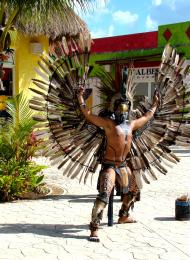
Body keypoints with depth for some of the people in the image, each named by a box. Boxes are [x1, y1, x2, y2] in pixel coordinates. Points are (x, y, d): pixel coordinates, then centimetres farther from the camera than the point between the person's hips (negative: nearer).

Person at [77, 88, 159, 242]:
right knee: (104, 195, -20)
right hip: (109, 165, -8)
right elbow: (89, 115, -9)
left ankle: (123, 216, 47)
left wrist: (154, 105, 37)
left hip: (123, 165, 8)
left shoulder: (131, 125, 10)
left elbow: (146, 118, 28)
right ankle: (94, 228, -21)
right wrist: (81, 99, -14)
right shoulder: (109, 123, -7)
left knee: (133, 190, 25)